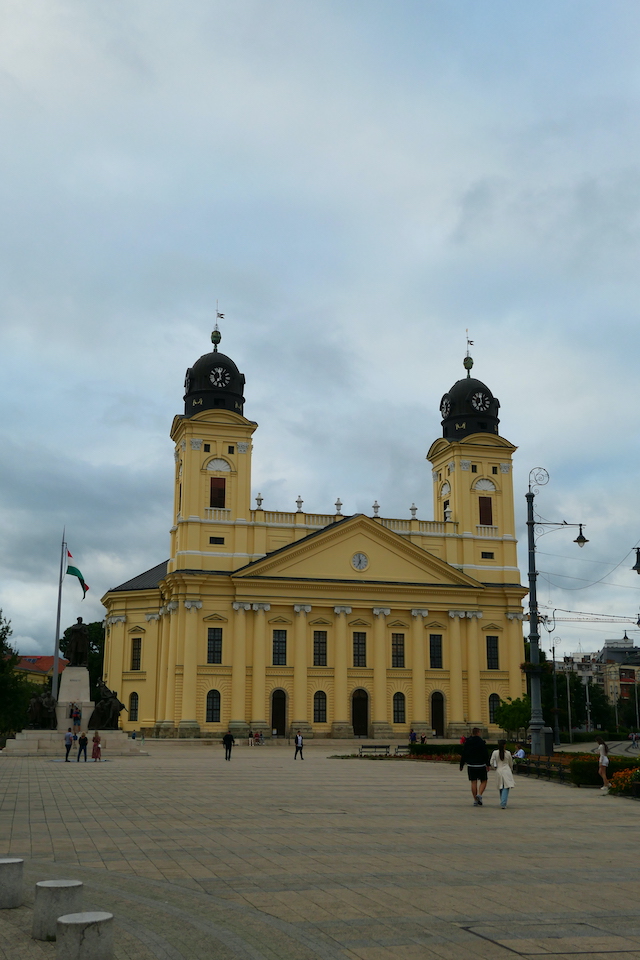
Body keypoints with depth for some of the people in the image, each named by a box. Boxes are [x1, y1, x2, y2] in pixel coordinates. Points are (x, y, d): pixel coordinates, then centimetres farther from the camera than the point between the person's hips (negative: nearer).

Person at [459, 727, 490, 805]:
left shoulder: (466, 742, 3)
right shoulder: (481, 742, -9)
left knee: (473, 782, 7)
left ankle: (475, 800, 6)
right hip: (481, 765, -3)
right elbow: (486, 754, -12)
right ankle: (479, 794, -13)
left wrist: (461, 765, 13)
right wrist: (487, 764, -6)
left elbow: (463, 755, 6)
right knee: (483, 781, 9)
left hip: (471, 765, 3)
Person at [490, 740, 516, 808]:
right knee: (506, 787, -3)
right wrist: (511, 770, 29)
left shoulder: (495, 753, -3)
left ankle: (503, 803, 22)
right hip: (507, 771, -2)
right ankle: (503, 804, -15)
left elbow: (491, 762, -4)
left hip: (499, 771, 2)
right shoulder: (508, 753, -2)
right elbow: (511, 764, 10)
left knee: (501, 788, 16)